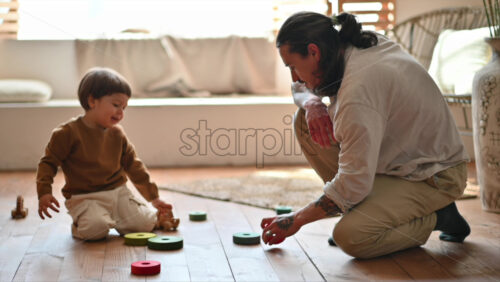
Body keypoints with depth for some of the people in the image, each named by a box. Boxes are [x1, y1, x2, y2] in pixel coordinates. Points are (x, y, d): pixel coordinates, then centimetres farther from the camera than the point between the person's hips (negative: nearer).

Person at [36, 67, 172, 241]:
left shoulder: (117, 134, 9)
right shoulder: (68, 133, -8)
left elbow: (133, 166, 17)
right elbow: (48, 162, -2)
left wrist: (153, 197, 16)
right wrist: (44, 193, -16)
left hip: (118, 192, 5)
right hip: (84, 197, -5)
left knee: (146, 223, -13)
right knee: (96, 228, -31)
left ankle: (113, 219, 17)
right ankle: (79, 226, 5)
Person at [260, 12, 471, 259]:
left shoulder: (358, 90, -31)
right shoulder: (366, 43, -3)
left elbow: (354, 184, -30)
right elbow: (301, 86, 15)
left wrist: (297, 219, -16)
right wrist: (311, 103, -10)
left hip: (434, 177, -9)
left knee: (351, 238, -29)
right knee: (305, 121, -1)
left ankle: (438, 217, -2)